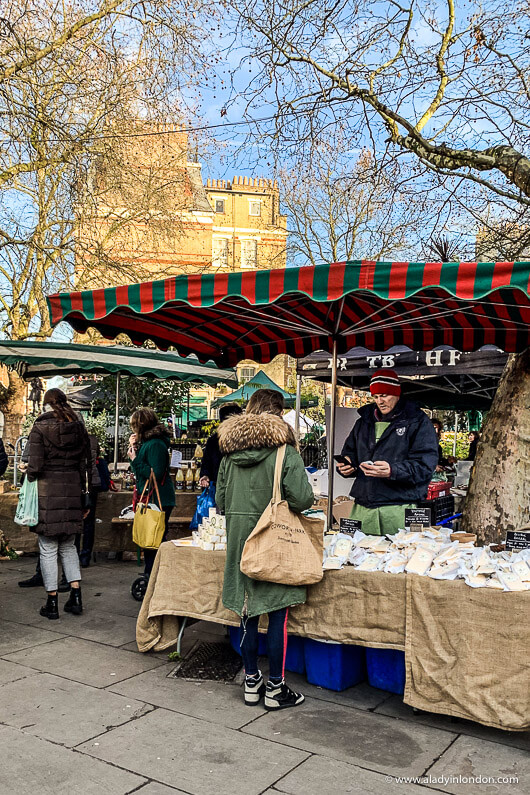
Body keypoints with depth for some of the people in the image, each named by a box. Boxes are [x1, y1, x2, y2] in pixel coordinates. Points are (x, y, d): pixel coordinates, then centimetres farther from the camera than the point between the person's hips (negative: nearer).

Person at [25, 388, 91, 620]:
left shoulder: (40, 427, -5)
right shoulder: (78, 427, 8)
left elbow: (35, 466, -12)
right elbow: (84, 464, 9)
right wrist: (83, 495, 15)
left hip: (47, 491, -4)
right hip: (72, 490, 4)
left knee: (48, 549, 4)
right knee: (68, 546, 16)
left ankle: (52, 602, 8)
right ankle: (75, 596, 10)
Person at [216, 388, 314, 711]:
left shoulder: (229, 452, 4)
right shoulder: (284, 451, -11)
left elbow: (221, 501, 8)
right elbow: (301, 497, -18)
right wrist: (309, 498, 4)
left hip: (240, 539, 5)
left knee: (248, 612, 14)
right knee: (278, 614, 5)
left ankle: (252, 683, 26)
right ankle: (275, 689, 14)